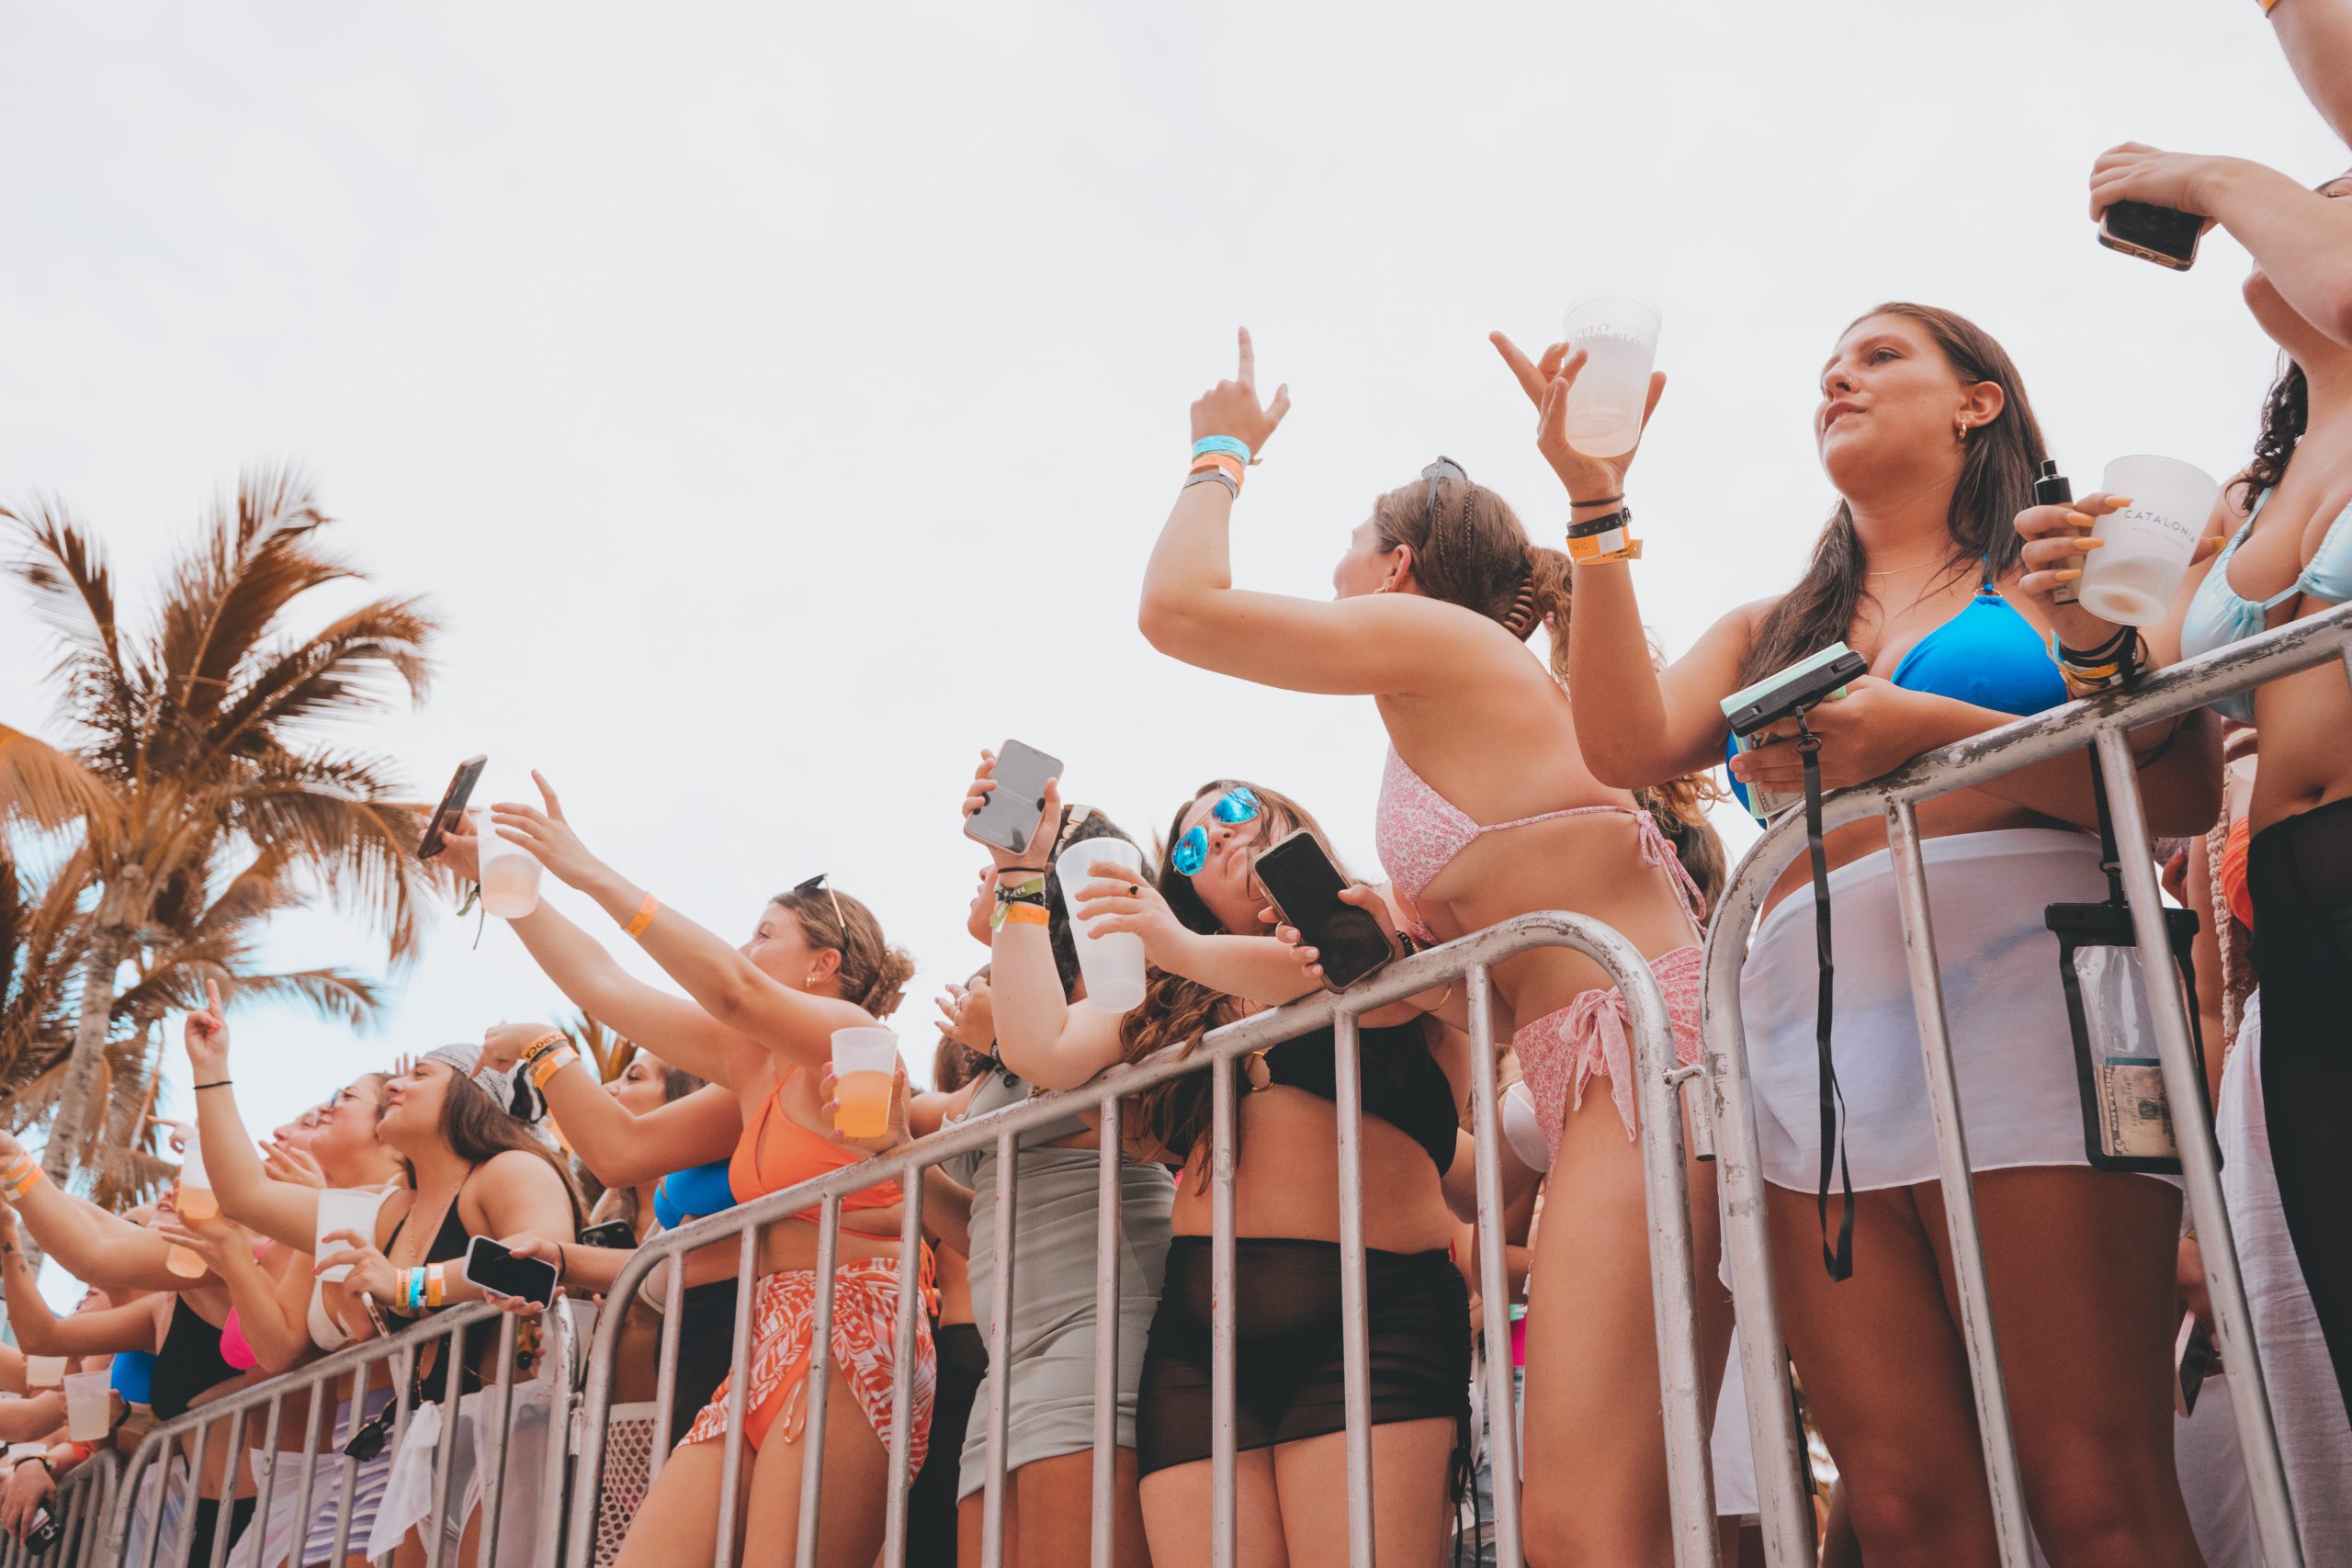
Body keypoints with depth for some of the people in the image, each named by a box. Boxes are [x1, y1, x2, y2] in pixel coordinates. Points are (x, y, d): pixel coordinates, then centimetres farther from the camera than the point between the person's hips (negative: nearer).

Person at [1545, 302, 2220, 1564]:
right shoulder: (1771, 631, 27)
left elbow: (2184, 794, 0)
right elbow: (1629, 746, 7)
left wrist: (1923, 729, -9)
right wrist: (1594, 505, 5)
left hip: (2019, 996, -3)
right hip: (1814, 1038, 4)